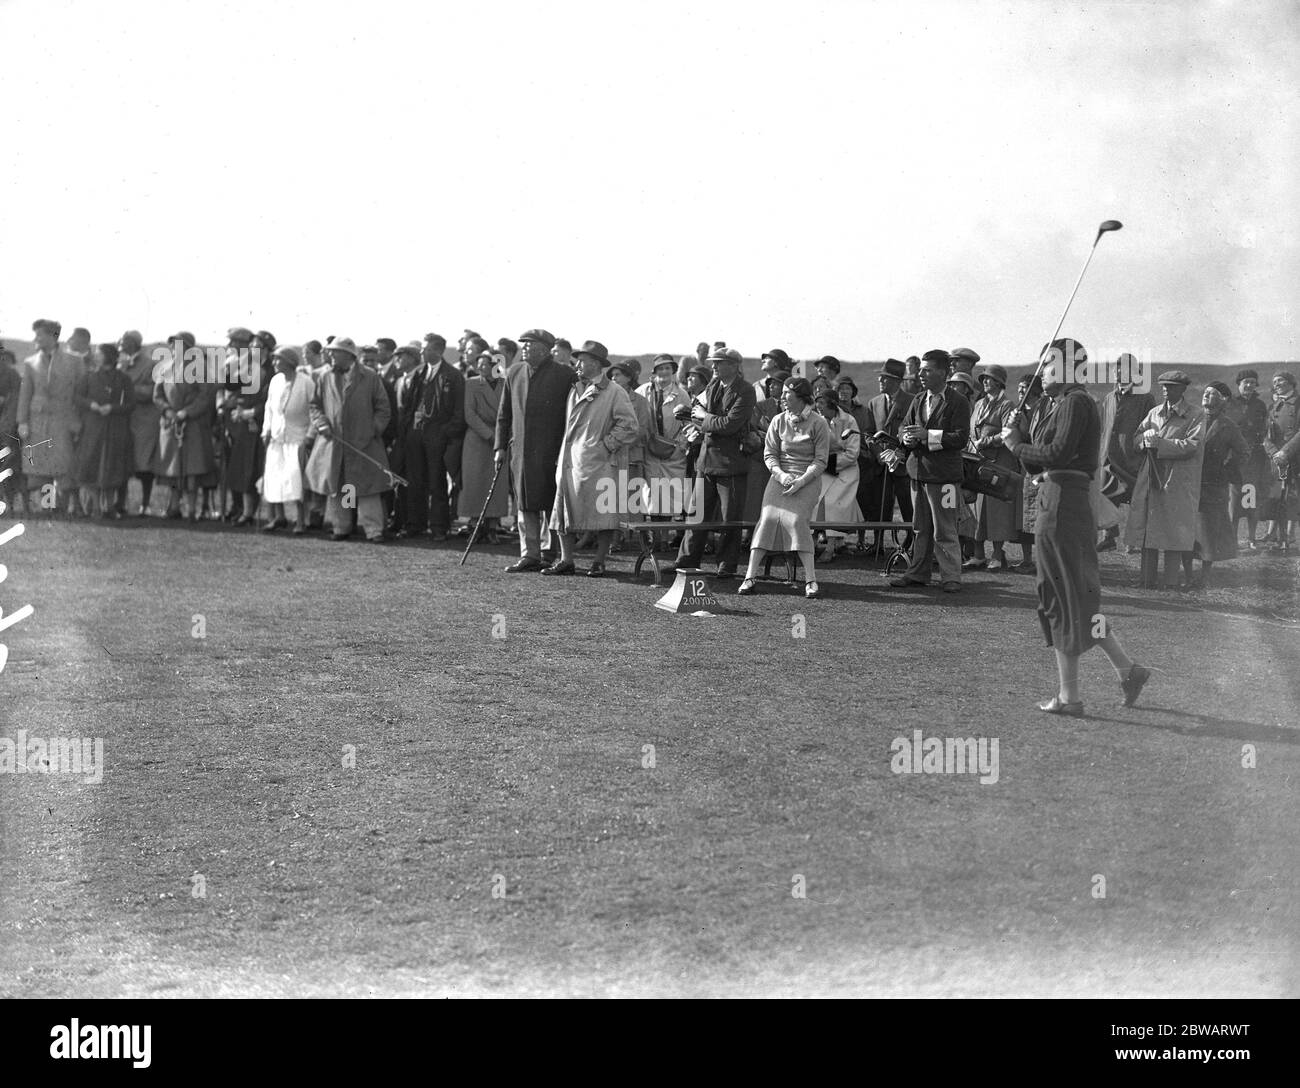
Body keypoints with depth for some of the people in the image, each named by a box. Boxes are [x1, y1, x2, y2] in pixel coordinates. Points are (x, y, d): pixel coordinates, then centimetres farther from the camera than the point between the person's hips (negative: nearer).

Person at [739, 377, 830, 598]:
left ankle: (810, 580, -22)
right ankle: (751, 576, -17)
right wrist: (781, 474, -10)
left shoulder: (818, 424, -1)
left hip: (806, 480, -3)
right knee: (768, 517, -16)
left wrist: (801, 480, -16)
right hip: (781, 477, 3)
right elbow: (769, 454, 9)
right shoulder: (778, 421, 9)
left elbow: (820, 461, -2)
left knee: (795, 519, -24)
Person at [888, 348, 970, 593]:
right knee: (921, 528, 13)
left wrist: (929, 435, -20)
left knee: (945, 531, -4)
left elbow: (961, 438, -14)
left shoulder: (958, 402, -6)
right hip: (918, 470, 6)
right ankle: (917, 573, 20)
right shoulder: (918, 400, 14)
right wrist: (907, 438, -7)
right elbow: (903, 430, 16)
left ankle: (951, 578, 1)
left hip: (944, 474, -6)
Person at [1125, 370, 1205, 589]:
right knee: (1147, 528, 3)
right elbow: (1138, 436, 14)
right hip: (1150, 478, 5)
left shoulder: (1195, 417, 0)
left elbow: (1192, 445, -12)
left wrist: (1160, 443, -18)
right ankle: (1147, 579, 8)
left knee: (1174, 531, -4)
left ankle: (1171, 580, 1)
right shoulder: (1154, 413, 16)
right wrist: (1146, 438, -10)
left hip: (1178, 482, -5)